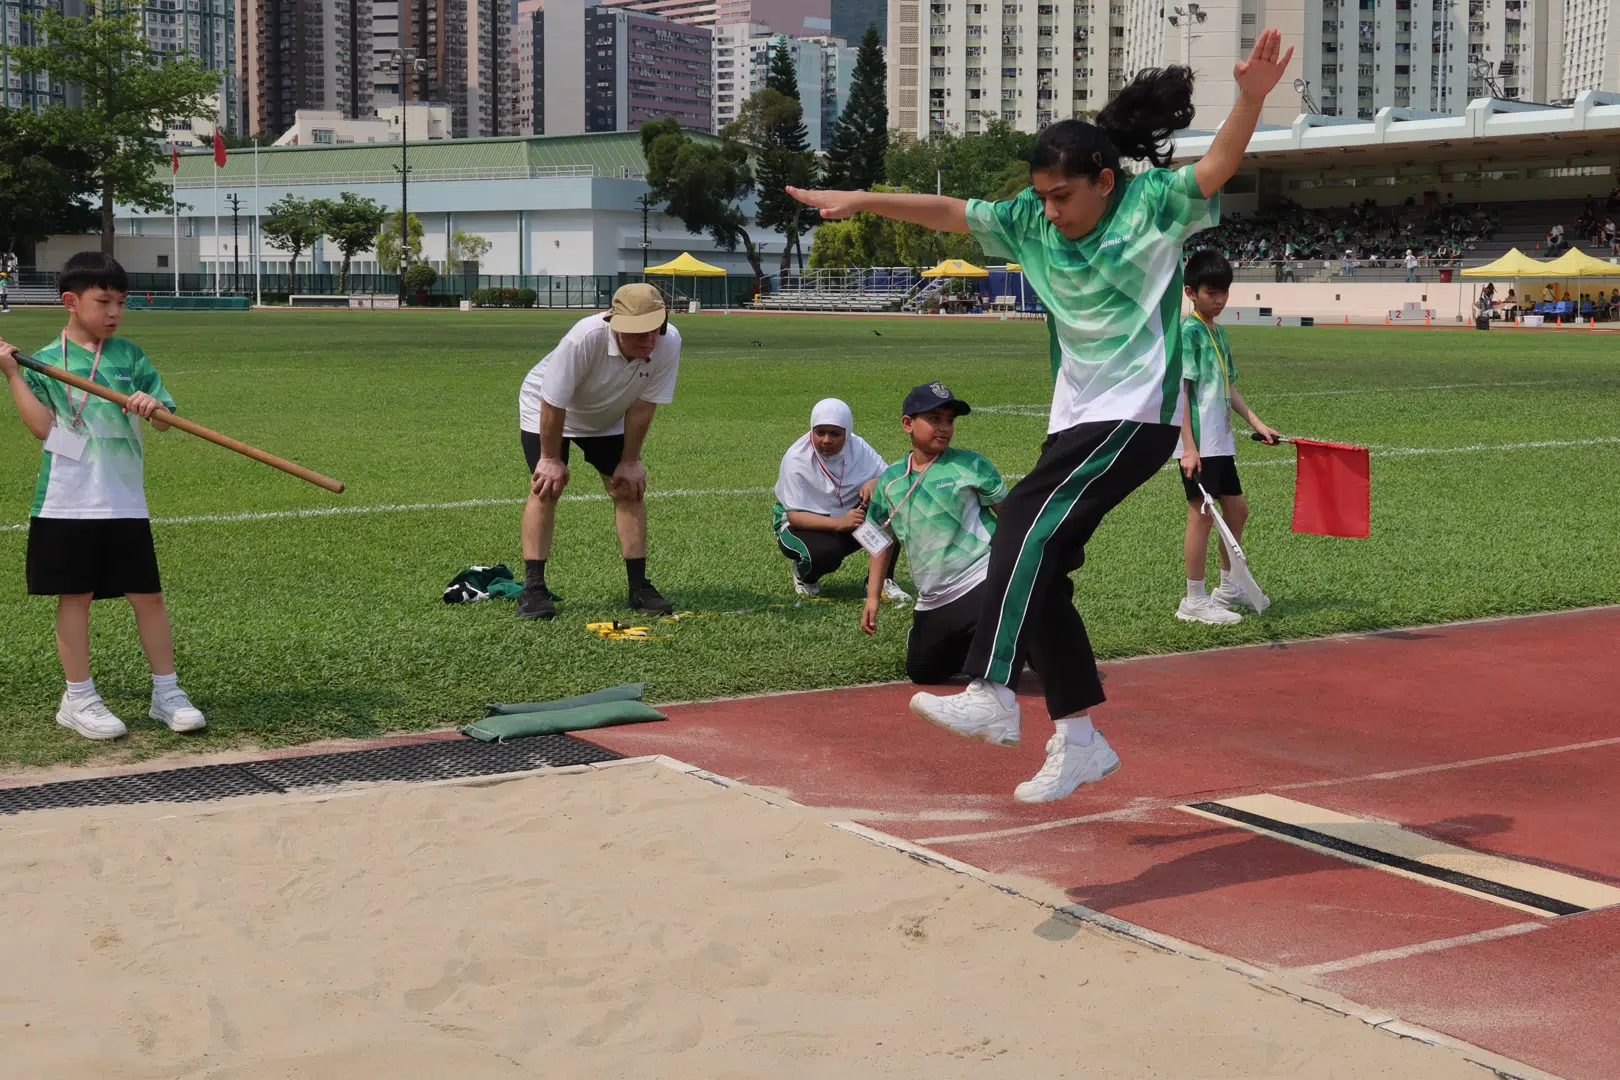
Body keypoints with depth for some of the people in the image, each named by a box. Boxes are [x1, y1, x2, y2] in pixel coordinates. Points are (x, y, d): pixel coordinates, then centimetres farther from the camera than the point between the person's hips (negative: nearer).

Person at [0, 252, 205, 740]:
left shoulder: (130, 355, 6)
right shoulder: (44, 361, 1)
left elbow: (164, 421, 3)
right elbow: (43, 426, -10)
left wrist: (153, 406, -19)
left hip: (125, 502, 2)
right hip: (67, 503, -2)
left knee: (148, 595, 4)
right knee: (74, 596, 4)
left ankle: (166, 692, 16)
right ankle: (78, 698, 16)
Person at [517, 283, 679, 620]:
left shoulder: (669, 343, -30)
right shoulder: (584, 339, -41)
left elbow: (642, 406, -18)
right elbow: (553, 403, -29)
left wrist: (630, 461, -11)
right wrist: (551, 458, -19)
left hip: (608, 420, 4)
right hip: (545, 411, -4)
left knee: (629, 489, -3)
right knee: (546, 488, -15)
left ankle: (639, 588, 4)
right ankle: (533, 589, -11)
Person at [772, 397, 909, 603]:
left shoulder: (857, 447, -10)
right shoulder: (795, 459, -21)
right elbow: (795, 516, -25)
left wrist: (876, 482, -34)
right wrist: (839, 523, -39)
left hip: (850, 515, 4)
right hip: (803, 524, -4)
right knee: (826, 552, -37)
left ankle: (881, 580, -9)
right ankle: (804, 575, 2)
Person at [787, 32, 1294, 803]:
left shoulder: (1154, 204, -9)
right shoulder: (1031, 223, 7)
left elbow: (1218, 165, -25)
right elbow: (949, 212, 13)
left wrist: (1251, 98, -42)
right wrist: (862, 200, 10)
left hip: (1139, 414, -8)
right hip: (1076, 419, 8)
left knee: (1029, 521, -24)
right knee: (1038, 566, 3)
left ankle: (992, 694, -24)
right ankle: (1078, 738, 12)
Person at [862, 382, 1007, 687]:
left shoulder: (969, 465, -4)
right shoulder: (890, 481, 7)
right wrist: (873, 597, 12)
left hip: (982, 580, -5)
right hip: (932, 601, 5)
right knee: (921, 672, 10)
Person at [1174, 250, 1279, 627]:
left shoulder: (1218, 333, 14)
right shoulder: (1188, 332, -12)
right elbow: (1179, 390, -17)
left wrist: (1256, 422, 12)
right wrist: (1189, 446, -21)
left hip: (1221, 441, 9)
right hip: (1199, 443, -9)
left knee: (1236, 508, 15)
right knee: (1201, 514, -5)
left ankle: (1228, 588, 30)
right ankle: (1194, 601, 3)